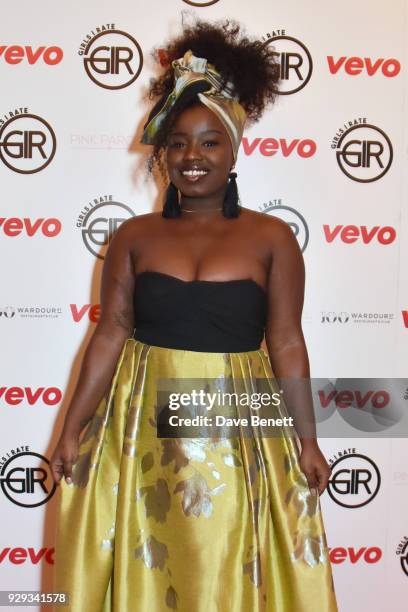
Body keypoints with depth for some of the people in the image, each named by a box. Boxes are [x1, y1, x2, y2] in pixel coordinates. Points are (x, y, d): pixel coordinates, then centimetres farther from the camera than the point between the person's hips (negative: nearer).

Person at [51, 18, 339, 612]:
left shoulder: (272, 237, -2)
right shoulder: (134, 236, 2)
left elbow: (287, 344, -2)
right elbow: (111, 334, 2)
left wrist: (305, 440, -4)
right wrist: (74, 427, 0)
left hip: (239, 431, -1)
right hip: (144, 425, 2)